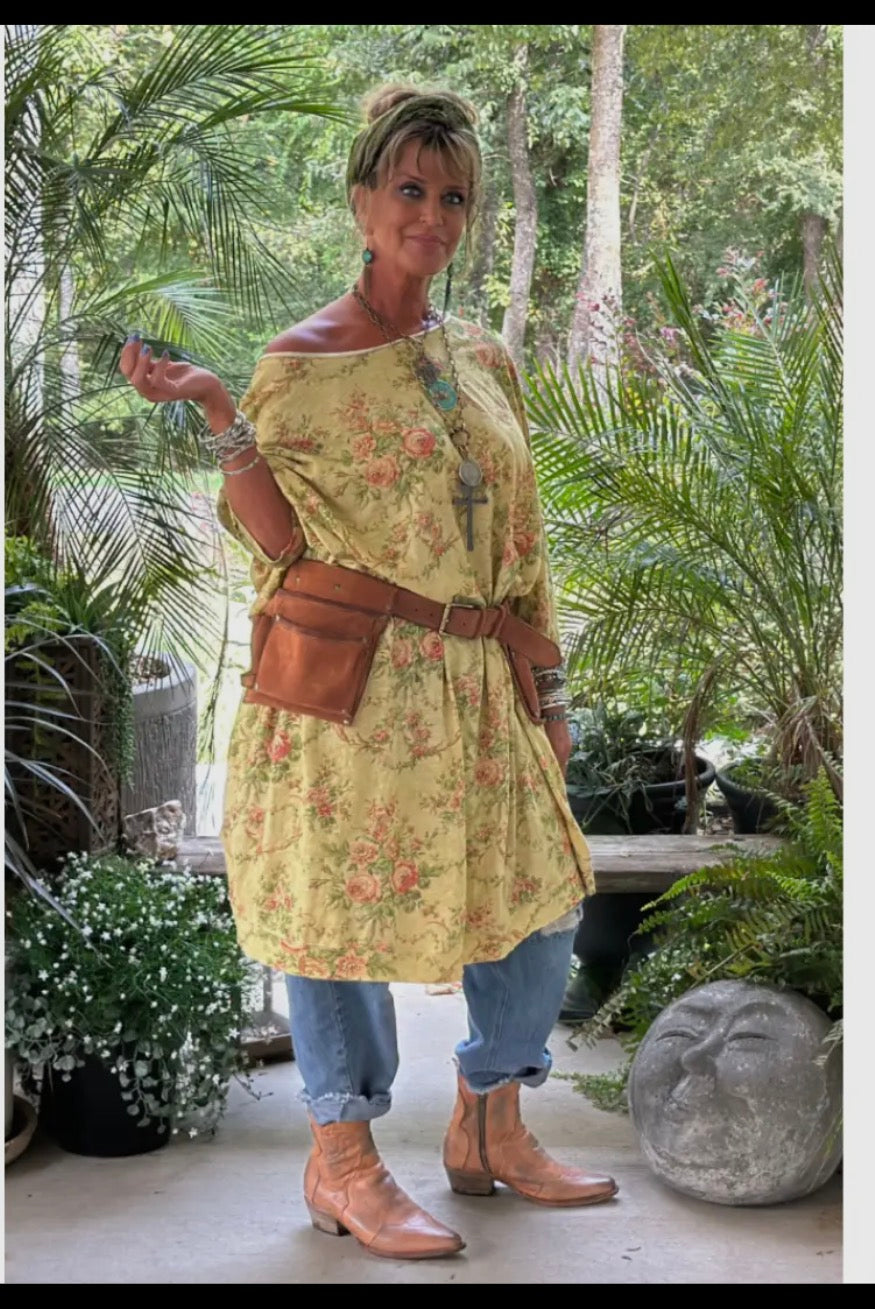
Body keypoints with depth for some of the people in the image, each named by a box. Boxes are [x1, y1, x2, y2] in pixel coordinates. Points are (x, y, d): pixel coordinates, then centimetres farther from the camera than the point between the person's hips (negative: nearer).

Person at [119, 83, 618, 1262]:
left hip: (474, 681, 6)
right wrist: (219, 417, -20)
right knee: (346, 897, -1)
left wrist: (547, 689, 13)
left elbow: (520, 545, 15)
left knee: (540, 892, 9)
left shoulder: (485, 361, 13)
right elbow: (283, 542, -9)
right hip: (350, 679, -6)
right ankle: (343, 1161, 15)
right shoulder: (300, 363, -3)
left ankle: (490, 1129, 26)